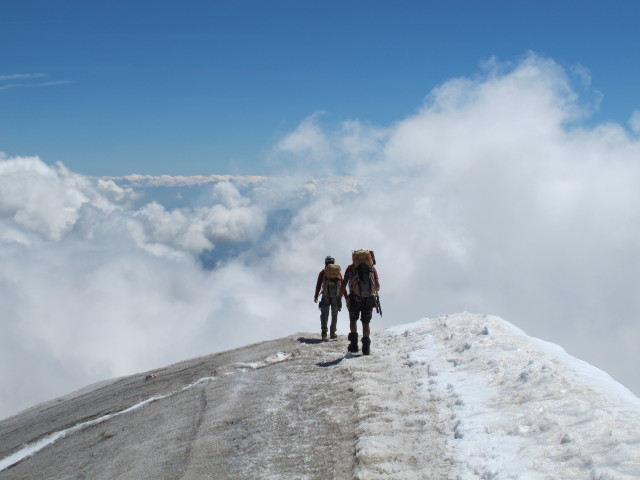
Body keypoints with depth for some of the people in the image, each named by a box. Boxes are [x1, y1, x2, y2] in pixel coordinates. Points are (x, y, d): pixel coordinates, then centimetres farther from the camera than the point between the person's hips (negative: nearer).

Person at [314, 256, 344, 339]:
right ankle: (332, 333, 10)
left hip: (326, 296, -1)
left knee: (324, 313, 7)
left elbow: (318, 285, 1)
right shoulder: (338, 272, 13)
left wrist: (316, 296, 3)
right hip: (337, 297, 1)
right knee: (334, 315, 11)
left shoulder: (323, 272, 7)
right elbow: (342, 286, 12)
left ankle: (324, 329, -15)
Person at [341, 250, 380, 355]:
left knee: (353, 320, 20)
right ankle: (366, 348, 5)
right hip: (369, 299, 1)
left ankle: (354, 344, 11)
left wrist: (346, 297, 23)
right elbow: (377, 286, 9)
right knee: (366, 323, 13)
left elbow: (343, 286, 9)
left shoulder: (350, 268, 13)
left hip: (355, 298, -1)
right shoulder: (372, 268, 16)